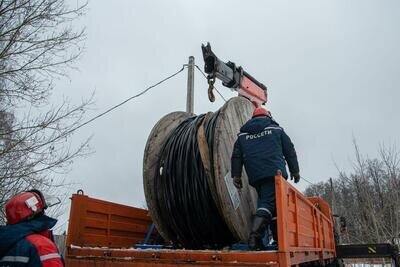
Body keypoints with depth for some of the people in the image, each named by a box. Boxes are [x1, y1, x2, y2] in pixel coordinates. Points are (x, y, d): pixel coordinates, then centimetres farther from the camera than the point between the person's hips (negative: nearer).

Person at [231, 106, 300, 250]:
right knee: (268, 203, -11)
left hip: (255, 177, 4)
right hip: (274, 172, -4)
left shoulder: (242, 134, 21)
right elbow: (289, 151, 13)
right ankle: (255, 236, -29)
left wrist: (236, 175, 12)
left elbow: (236, 156, 13)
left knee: (264, 200, 14)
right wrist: (295, 171, 17)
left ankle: (278, 238, 16)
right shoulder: (276, 129, 16)